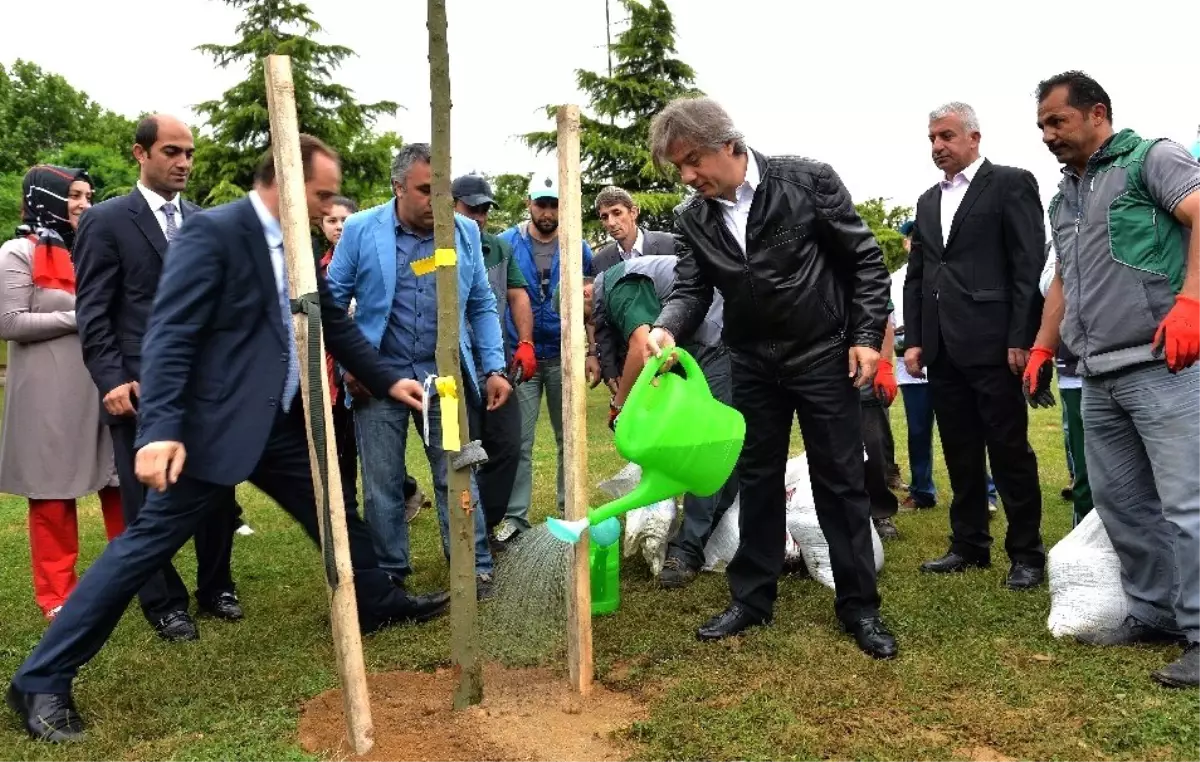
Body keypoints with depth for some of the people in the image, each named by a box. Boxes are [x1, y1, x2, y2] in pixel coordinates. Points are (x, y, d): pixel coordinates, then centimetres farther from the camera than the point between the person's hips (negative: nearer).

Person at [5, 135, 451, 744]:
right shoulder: (212, 231, -15)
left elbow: (336, 323, 19)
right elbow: (169, 335, -21)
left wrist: (387, 381, 16)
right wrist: (161, 429, -29)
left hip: (281, 423, 8)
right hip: (217, 426, -8)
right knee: (149, 540, -4)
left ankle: (377, 604, 40)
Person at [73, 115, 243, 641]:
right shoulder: (106, 220, -2)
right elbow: (93, 312, -5)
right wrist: (111, 379, -14)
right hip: (141, 385, -4)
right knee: (149, 501, 6)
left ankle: (215, 587, 28)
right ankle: (164, 603, 21)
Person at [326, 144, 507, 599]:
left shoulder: (465, 232, 2)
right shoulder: (360, 230, -4)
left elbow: (481, 306, 7)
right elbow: (333, 302, 1)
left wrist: (494, 368, 0)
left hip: (445, 375, 1)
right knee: (382, 485, 8)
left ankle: (475, 568, 15)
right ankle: (389, 573, 23)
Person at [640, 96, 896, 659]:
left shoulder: (808, 182, -14)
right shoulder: (692, 218, -3)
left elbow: (864, 259, -7)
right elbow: (691, 289, -4)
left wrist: (866, 336, -12)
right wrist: (666, 327, -26)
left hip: (822, 356, -3)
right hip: (752, 364, 4)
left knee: (840, 483, 3)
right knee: (757, 482, 12)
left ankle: (859, 606, 16)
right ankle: (751, 599, 25)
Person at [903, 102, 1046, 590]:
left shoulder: (1011, 183, 0)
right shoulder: (928, 201, 19)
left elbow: (1030, 266, -8)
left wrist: (1021, 339, -14)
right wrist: (913, 340, 8)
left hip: (991, 343, -6)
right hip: (942, 348, 6)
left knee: (1009, 451, -1)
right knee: (960, 453, 11)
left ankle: (1027, 553, 10)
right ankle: (969, 545, 20)